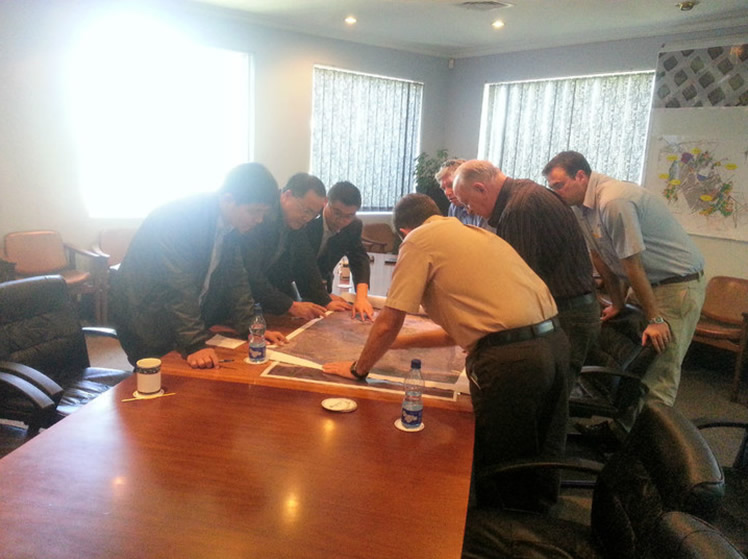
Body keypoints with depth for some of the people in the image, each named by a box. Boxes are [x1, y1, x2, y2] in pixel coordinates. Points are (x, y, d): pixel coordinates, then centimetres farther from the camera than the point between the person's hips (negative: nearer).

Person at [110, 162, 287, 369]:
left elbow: (236, 279, 1)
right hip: (146, 318, -6)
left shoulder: (230, 224, -4)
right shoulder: (176, 218, -26)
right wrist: (194, 345, -33)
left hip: (189, 317, 7)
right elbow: (179, 288, -31)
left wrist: (252, 328, -5)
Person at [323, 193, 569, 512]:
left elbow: (388, 323, -2)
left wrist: (359, 368, 15)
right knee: (542, 460, 25)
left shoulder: (419, 240, 1)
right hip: (553, 340, 9)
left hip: (509, 357, -9)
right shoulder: (475, 233, 24)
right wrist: (405, 342, 33)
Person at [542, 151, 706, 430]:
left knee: (659, 373, -8)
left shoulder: (614, 201, -27)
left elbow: (633, 265, -24)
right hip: (646, 283, 9)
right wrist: (617, 304, 13)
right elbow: (601, 258, 8)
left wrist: (655, 319, -19)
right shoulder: (582, 205, 2)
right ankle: (626, 425, 28)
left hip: (678, 284, -9)